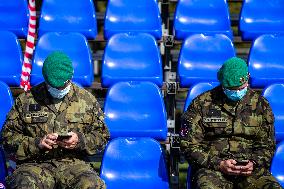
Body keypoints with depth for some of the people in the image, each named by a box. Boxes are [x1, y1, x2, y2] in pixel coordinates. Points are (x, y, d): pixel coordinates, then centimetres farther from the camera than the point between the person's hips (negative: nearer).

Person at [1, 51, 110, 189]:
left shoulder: (87, 100, 13)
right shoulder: (25, 100, 9)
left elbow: (102, 136, 16)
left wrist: (80, 140, -5)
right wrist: (37, 143, -9)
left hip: (73, 163, 1)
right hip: (35, 164, -1)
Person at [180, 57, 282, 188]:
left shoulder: (260, 105, 14)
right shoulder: (201, 104, 5)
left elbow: (267, 145, 19)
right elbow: (189, 146, 4)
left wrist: (254, 163, -4)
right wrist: (219, 164, -10)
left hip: (250, 170, 2)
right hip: (211, 169, -2)